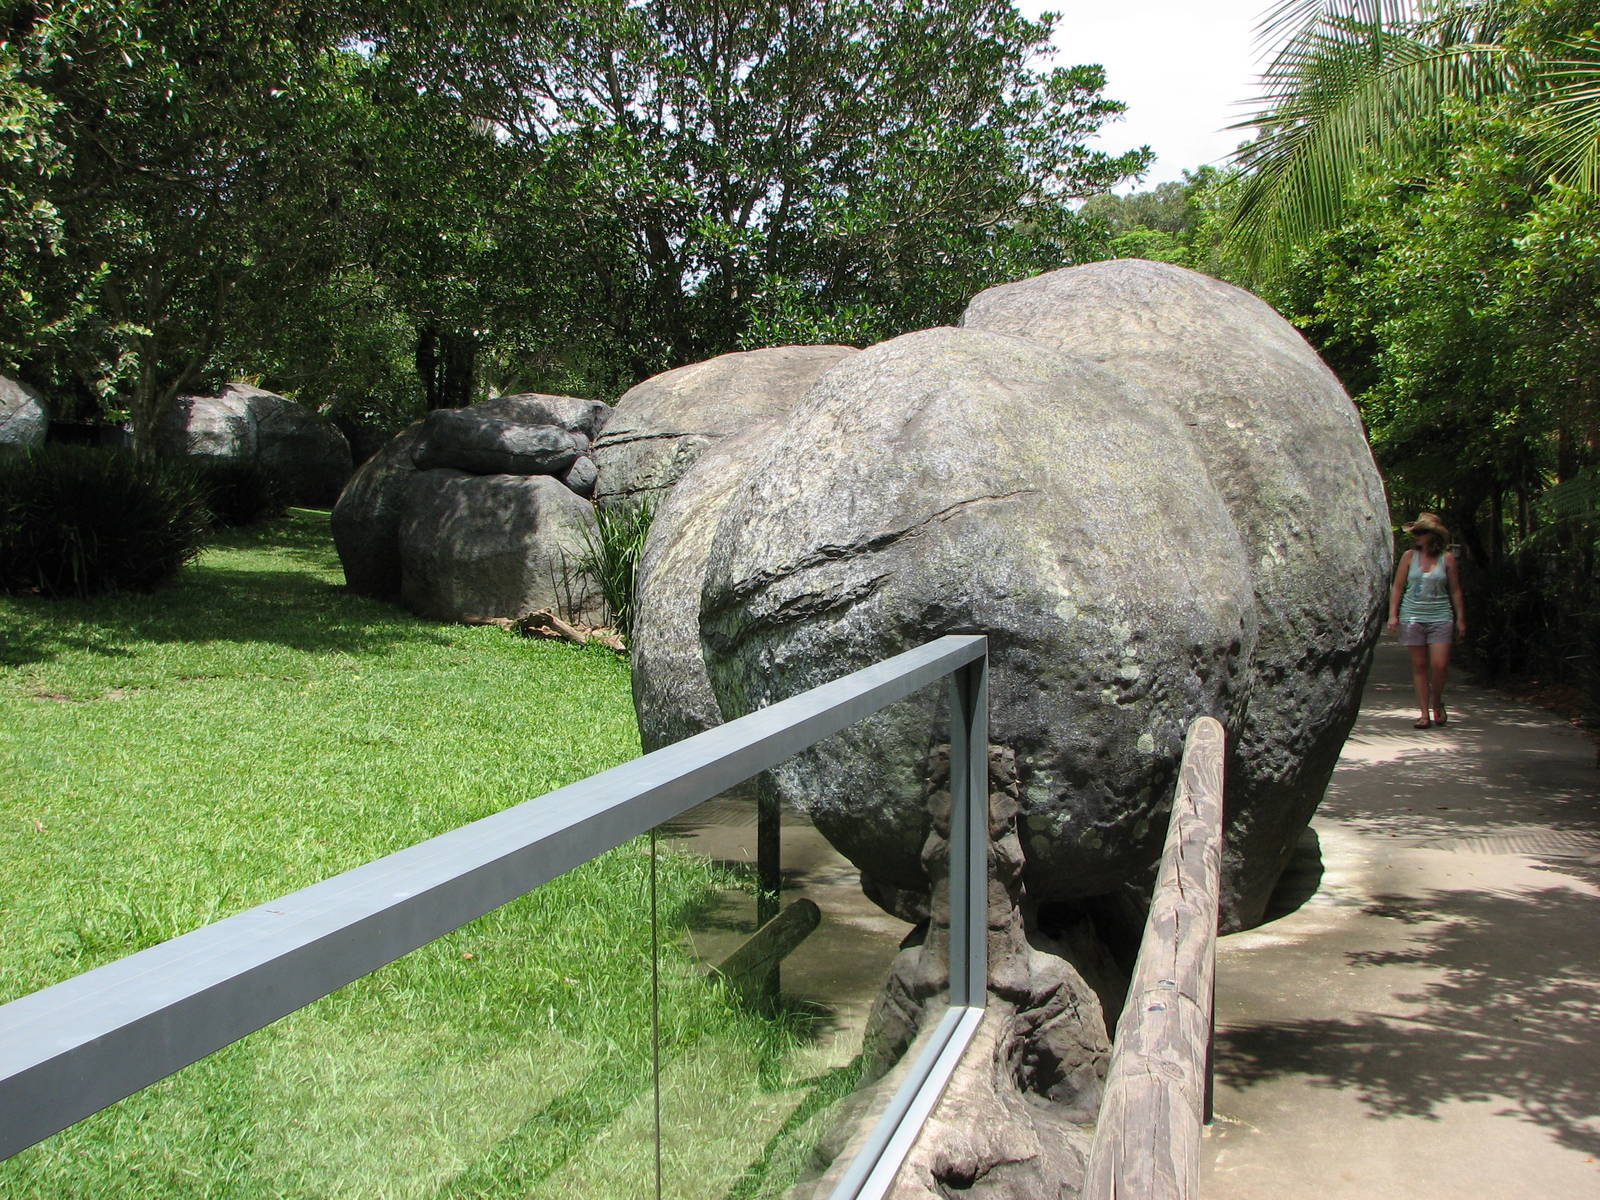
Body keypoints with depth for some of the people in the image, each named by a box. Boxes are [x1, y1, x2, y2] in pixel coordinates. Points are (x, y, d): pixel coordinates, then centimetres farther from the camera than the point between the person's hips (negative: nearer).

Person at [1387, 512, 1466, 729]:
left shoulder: (1447, 558, 2)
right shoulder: (1410, 556, 5)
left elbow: (1455, 590, 7)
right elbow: (1397, 587, 8)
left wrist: (1460, 619, 7)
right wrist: (1393, 614, 1)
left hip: (1440, 617, -1)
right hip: (1413, 616, 1)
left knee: (1440, 665, -7)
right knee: (1419, 665, 2)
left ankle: (1437, 703, 19)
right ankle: (1424, 712, 8)